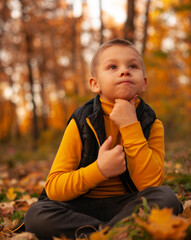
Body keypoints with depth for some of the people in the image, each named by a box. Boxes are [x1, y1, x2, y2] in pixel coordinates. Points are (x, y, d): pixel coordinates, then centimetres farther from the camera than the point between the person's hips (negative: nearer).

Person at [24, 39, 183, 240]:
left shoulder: (151, 124, -4)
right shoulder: (81, 123, -7)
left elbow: (150, 183, -18)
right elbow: (53, 187, -10)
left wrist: (130, 127, -22)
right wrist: (99, 170, -27)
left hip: (127, 205, 0)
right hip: (82, 206, 0)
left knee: (166, 197, -28)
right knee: (36, 214, -26)